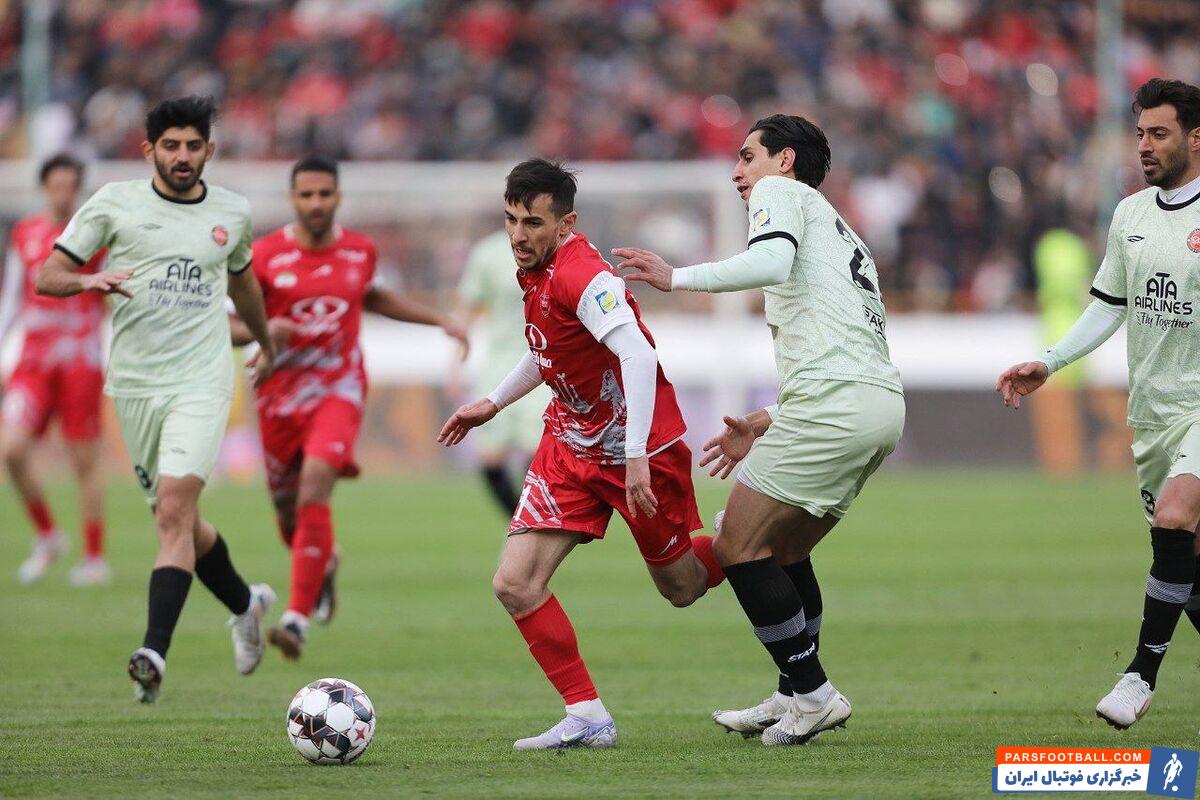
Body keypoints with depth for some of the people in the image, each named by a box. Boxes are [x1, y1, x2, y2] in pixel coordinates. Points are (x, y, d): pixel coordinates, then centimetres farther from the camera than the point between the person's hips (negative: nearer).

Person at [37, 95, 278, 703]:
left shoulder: (232, 213, 8)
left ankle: (154, 652, -25)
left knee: (174, 508, -19)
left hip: (201, 383, -1)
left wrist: (266, 343, 43)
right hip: (134, 383, 1)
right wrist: (89, 280, -21)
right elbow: (46, 275, 1)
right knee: (175, 518, 9)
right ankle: (245, 603, 37)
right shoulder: (114, 203, 1)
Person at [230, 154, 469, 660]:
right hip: (280, 395, 1)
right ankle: (323, 566, 49)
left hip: (339, 390, -1)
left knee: (314, 489, -24)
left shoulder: (361, 251, 2)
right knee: (286, 508, 12)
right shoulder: (266, 255, -6)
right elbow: (229, 326, -2)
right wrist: (261, 331, -24)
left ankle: (297, 619, -25)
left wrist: (439, 320, 24)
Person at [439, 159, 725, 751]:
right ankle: (586, 717, -1)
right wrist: (494, 403, 27)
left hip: (640, 446, -8)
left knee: (681, 587, 10)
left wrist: (636, 455, -41)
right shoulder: (535, 271, 2)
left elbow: (638, 357, -36)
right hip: (571, 443, 8)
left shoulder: (581, 275, -26)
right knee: (515, 586, -8)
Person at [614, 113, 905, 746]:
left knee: (737, 547, -4)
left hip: (836, 401, -9)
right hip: (884, 403, 9)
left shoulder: (783, 192, 6)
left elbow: (772, 262, -18)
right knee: (783, 549, 20)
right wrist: (767, 425, 29)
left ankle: (811, 692, -3)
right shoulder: (839, 232, 32)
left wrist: (678, 278, -15)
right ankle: (797, 698, 22)